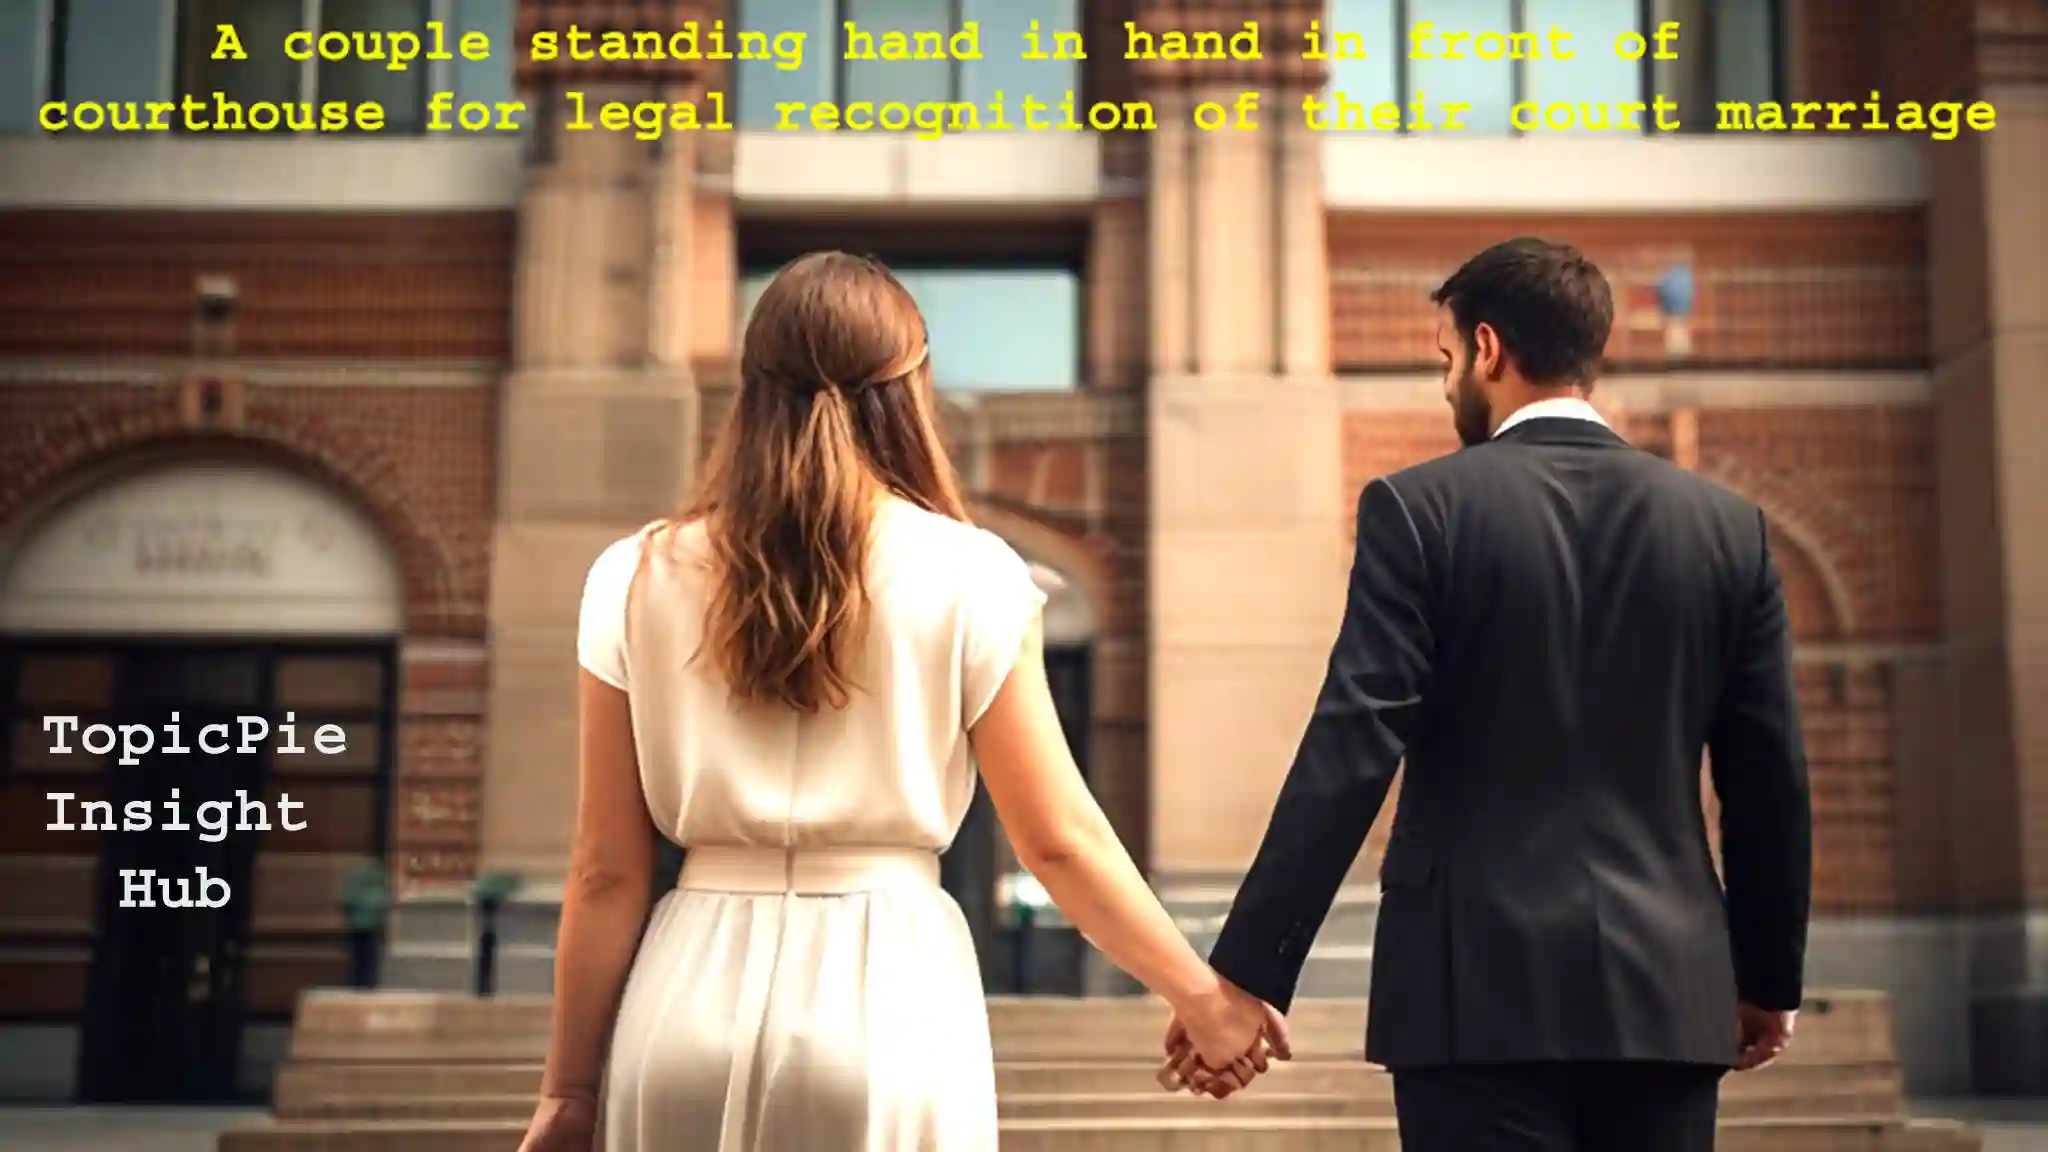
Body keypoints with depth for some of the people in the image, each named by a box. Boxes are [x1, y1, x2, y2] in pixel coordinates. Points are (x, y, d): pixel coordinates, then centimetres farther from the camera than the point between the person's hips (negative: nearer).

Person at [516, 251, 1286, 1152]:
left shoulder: (637, 579, 0)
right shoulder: (966, 575, -5)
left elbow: (607, 871, 1)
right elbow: (1059, 839, -3)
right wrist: (1201, 995, 9)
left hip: (694, 995, 2)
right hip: (889, 992, -1)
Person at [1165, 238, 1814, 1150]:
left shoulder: (1419, 508, -5)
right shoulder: (1727, 527, 6)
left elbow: (1350, 754, -13)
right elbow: (1770, 780, 8)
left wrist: (1246, 972, -12)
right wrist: (1768, 978, 21)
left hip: (1482, 985, -4)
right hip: (1667, 989, 4)